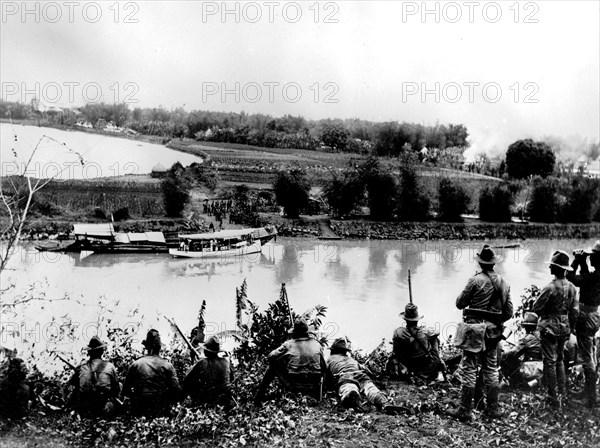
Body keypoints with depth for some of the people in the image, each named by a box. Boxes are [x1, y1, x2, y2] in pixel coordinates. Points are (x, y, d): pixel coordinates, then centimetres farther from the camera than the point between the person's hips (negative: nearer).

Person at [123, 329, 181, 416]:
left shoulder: (135, 364, 0)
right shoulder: (167, 366, -3)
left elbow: (125, 391, 5)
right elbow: (176, 391, -5)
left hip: (138, 412, 1)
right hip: (161, 412, -1)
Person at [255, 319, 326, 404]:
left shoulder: (289, 344, -4)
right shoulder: (317, 345, 3)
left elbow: (270, 358, 2)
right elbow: (324, 368, 7)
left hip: (294, 387, -2)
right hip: (313, 390, 2)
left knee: (273, 366, 18)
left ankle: (259, 397, 23)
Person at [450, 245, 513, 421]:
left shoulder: (475, 280, -13)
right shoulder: (503, 283, 5)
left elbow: (460, 303, -7)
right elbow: (509, 312, 7)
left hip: (475, 328, -6)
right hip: (493, 331, 6)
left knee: (469, 369, -1)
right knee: (491, 368, 15)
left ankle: (465, 410, 1)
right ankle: (493, 408, 21)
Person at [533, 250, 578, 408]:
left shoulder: (550, 287, -21)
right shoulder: (571, 287, -1)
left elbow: (536, 307, -14)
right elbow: (574, 311, 6)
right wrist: (570, 329, 16)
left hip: (549, 327, -6)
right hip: (564, 328, 6)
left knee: (550, 362, 1)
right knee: (559, 359, 23)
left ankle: (554, 398, 4)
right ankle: (562, 390, 29)